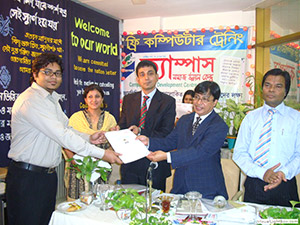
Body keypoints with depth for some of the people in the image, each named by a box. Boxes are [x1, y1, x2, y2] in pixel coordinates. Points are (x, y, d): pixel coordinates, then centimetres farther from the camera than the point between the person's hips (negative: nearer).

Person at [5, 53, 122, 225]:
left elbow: (66, 128, 15)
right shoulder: (30, 100, -20)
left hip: (49, 174, 9)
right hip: (27, 177, -9)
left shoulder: (52, 99, 13)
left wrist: (88, 138, -6)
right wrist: (101, 154, -24)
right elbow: (62, 135, -25)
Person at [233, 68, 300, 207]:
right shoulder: (251, 117, 6)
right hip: (254, 186, 1)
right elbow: (239, 153, 1)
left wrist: (284, 173, -18)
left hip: (284, 186, 0)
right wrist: (262, 173, -14)